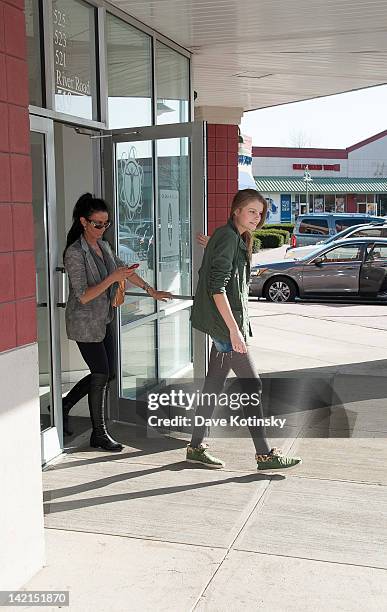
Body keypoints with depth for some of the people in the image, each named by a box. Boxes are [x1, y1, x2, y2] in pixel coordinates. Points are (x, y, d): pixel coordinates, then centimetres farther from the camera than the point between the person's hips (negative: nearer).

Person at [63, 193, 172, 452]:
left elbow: (124, 269, 20)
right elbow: (83, 296, -22)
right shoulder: (75, 253, -18)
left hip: (104, 319, 8)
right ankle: (99, 434, 11)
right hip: (85, 322, -8)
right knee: (101, 374, -4)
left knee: (108, 373, 11)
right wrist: (112, 279, -30)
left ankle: (64, 405, 29)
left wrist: (151, 290, 22)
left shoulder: (104, 246, 6)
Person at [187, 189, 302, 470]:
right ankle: (265, 454, 5)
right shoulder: (227, 238, -15)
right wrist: (234, 329, -25)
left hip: (224, 324, 10)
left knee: (215, 383, 12)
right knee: (252, 384, -4)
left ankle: (197, 446, 20)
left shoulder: (237, 238, 15)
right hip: (225, 323, -10)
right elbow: (217, 288, -23)